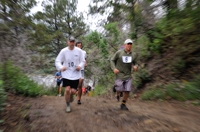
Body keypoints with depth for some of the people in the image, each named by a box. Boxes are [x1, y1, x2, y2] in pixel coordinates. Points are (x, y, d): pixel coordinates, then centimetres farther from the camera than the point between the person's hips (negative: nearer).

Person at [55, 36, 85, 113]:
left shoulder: (79, 51, -5)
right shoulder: (63, 51, -7)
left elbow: (82, 61, 3)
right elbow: (57, 61, -5)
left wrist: (80, 66, -18)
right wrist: (61, 67, -26)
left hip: (76, 74, 1)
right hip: (66, 74, -1)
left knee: (73, 91, 0)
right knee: (67, 90, -8)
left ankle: (71, 95, 41)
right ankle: (68, 105, 19)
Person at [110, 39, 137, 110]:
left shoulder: (133, 54, 2)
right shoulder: (119, 52, -7)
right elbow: (112, 60, 0)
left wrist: (134, 67, -9)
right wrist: (114, 68, -16)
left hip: (128, 76, 3)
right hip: (119, 74, -3)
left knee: (127, 91, 1)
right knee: (119, 90, -3)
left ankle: (123, 104, 22)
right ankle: (116, 87, 35)